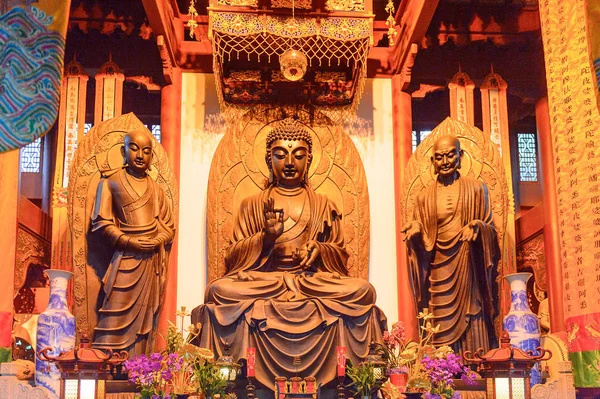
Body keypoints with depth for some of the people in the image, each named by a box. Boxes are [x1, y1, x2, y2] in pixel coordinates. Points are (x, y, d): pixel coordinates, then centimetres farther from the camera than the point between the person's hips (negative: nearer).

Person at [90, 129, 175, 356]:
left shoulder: (155, 189, 16)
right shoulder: (110, 183, 5)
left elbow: (169, 226, 15)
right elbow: (101, 223, -2)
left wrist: (157, 242, -7)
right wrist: (130, 242, -14)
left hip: (152, 261, 4)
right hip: (126, 260, -4)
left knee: (146, 322, 3)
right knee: (118, 320, -10)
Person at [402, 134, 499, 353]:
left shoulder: (476, 188, 7)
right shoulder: (425, 196, 10)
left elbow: (490, 227, 7)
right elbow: (420, 240, 11)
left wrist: (478, 227, -14)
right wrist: (415, 230, -11)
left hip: (469, 268, -1)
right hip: (439, 271, 1)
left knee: (471, 325, -4)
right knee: (443, 331, -1)